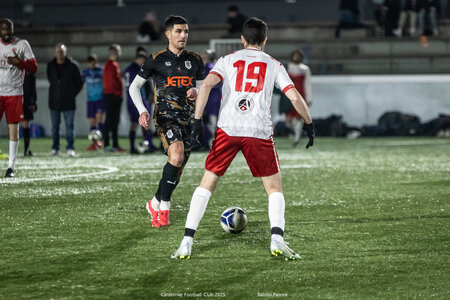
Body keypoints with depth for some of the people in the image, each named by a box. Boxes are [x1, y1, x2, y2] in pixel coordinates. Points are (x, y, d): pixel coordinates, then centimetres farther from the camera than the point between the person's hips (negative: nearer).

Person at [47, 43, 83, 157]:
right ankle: (55, 148, 14)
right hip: (54, 101, 3)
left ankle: (70, 148, 2)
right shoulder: (50, 66, 5)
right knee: (54, 126, 6)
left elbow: (79, 83, 3)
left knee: (69, 126, -3)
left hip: (68, 101, -3)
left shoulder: (72, 65, -4)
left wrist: (72, 94, -1)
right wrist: (55, 91, 11)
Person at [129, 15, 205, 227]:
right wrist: (142, 111, -9)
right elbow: (134, 86, 6)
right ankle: (164, 207, -15)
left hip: (187, 118, 5)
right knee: (177, 156, -27)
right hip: (165, 116, -5)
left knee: (177, 169, 6)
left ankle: (155, 204, 28)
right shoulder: (157, 59, 1)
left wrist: (196, 92, -4)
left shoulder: (194, 60, 12)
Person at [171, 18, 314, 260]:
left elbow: (206, 86, -3)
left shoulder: (227, 60, 14)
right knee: (274, 188, 12)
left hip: (227, 129, 1)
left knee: (206, 184, 10)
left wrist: (197, 120, -3)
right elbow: (294, 97, 5)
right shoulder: (274, 65, 13)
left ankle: (187, 242, 2)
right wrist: (309, 124, 18)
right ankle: (277, 239, -9)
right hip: (259, 131, -1)